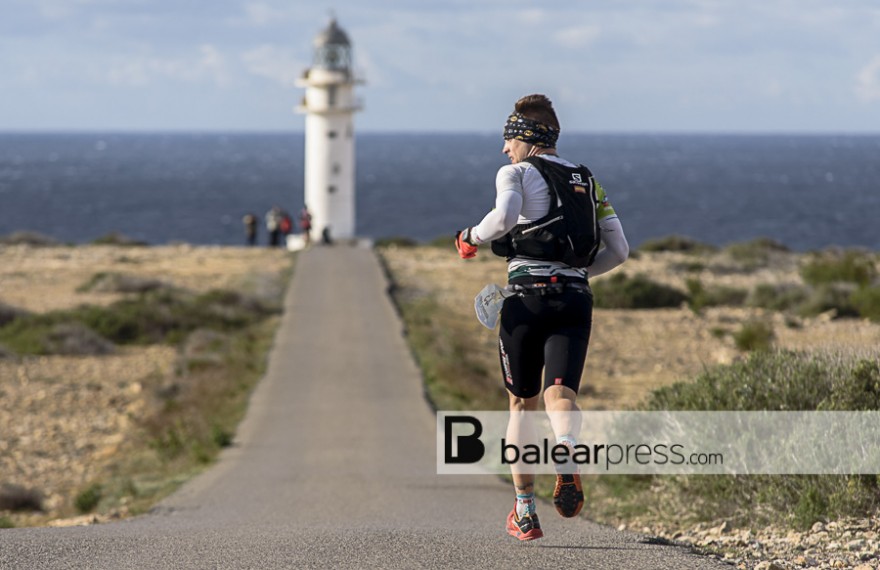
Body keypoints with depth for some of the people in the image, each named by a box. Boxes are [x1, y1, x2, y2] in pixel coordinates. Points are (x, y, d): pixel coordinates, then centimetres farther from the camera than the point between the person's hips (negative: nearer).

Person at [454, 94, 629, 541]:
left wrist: (472, 237, 0)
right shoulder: (587, 181, 20)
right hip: (576, 299, 3)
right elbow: (618, 250, 18)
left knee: (522, 403, 12)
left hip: (527, 298, -3)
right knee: (560, 393, -11)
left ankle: (524, 512, 13)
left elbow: (505, 217, -18)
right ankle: (567, 455, -46)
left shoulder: (516, 173, 4)